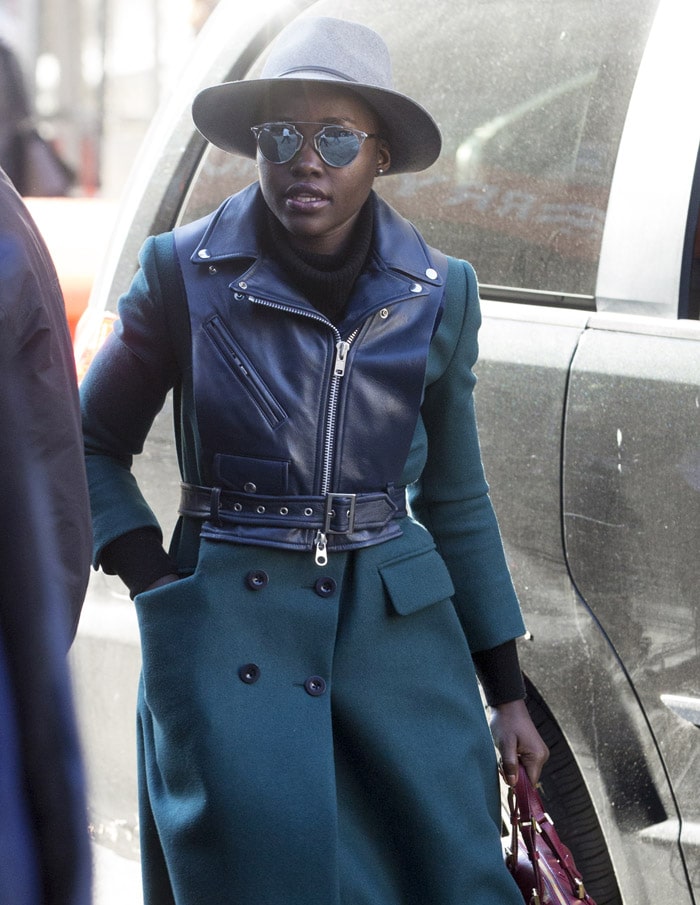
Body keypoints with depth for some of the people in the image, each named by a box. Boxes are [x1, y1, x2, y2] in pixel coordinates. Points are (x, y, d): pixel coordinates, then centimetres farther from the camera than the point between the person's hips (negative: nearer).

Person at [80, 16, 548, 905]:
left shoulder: (438, 293, 3)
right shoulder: (186, 272, -3)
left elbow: (455, 500, 10)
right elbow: (92, 445, 7)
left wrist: (506, 691, 11)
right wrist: (153, 579, -8)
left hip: (400, 630, 2)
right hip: (229, 632, -2)